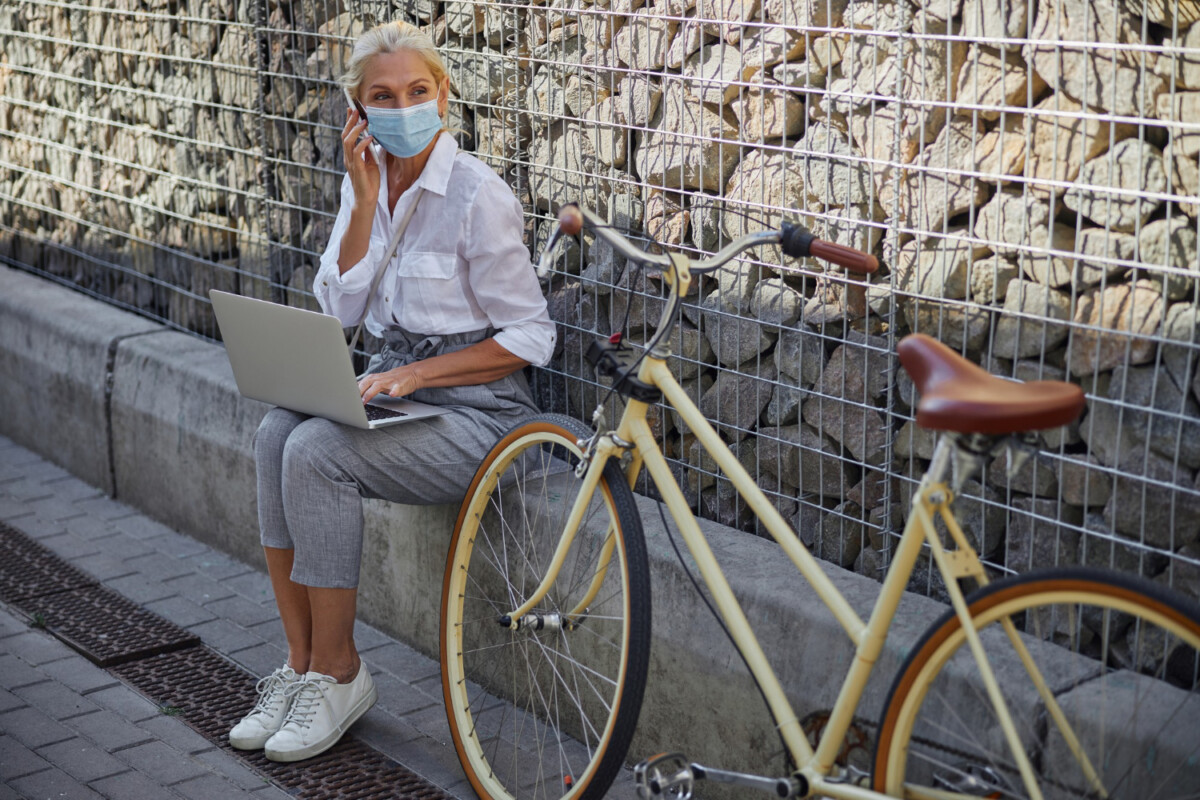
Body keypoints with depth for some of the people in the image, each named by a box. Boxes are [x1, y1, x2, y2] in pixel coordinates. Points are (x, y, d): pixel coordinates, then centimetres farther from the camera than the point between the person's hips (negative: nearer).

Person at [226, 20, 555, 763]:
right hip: (396, 380, 6)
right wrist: (365, 199, -9)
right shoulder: (368, 177, 7)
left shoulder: (478, 195, -14)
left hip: (473, 404, -6)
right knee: (278, 432, -22)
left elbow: (529, 337, -12)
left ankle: (336, 671, -11)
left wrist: (417, 374, -19)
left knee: (317, 451, -27)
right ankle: (302, 662, -13)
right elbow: (342, 305, 0)